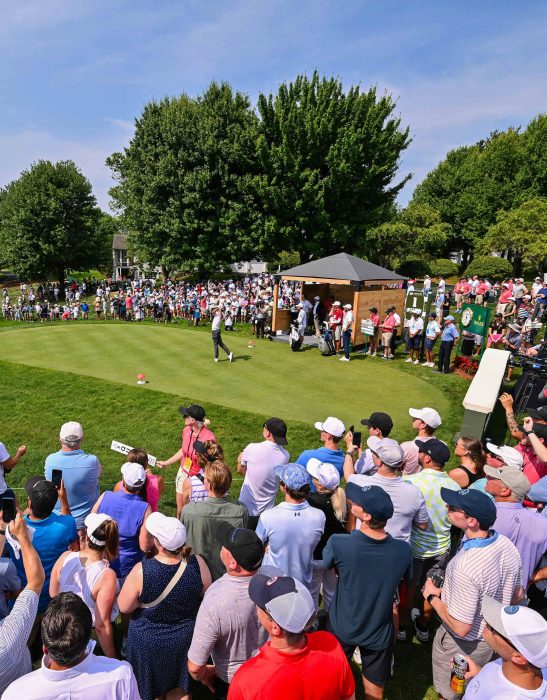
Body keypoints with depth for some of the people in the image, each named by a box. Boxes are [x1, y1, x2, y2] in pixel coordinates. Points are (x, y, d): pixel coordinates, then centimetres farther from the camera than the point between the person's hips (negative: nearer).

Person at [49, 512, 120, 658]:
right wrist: (112, 661, -14)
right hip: (94, 638, -3)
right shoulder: (107, 576, -38)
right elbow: (102, 625, -29)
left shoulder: (65, 557, -26)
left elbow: (53, 594, -7)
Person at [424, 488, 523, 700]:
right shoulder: (508, 545, -16)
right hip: (493, 638, 6)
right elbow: (516, 596, 2)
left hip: (463, 644, -6)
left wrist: (433, 597, -17)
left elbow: (460, 627, -30)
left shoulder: (466, 566, -40)